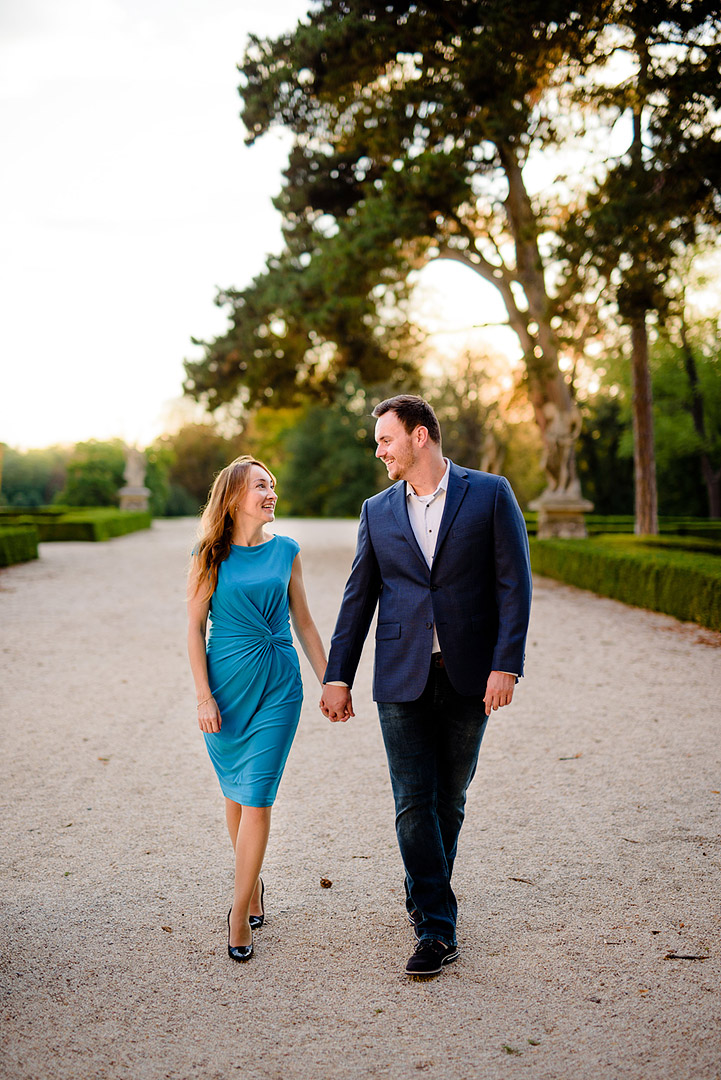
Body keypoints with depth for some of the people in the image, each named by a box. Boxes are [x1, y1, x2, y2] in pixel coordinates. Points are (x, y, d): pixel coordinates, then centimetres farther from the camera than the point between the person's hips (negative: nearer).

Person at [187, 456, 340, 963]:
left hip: (277, 684, 0)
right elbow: (195, 627, -2)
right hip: (226, 681, 0)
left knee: (257, 797, -5)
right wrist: (204, 696, -8)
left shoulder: (286, 551, 4)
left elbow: (304, 622, 10)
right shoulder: (211, 555, -2)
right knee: (236, 794, 13)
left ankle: (240, 911, 4)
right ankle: (254, 884, 34)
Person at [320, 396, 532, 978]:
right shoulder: (378, 511, 8)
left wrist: (505, 665, -13)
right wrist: (338, 676, 7)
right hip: (402, 678, 2)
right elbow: (358, 597, 10)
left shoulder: (489, 493, -1)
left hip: (468, 677, -1)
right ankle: (436, 929, 5)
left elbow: (514, 582, -4)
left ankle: (427, 895, 34)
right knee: (414, 803, -3)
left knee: (449, 799, 11)